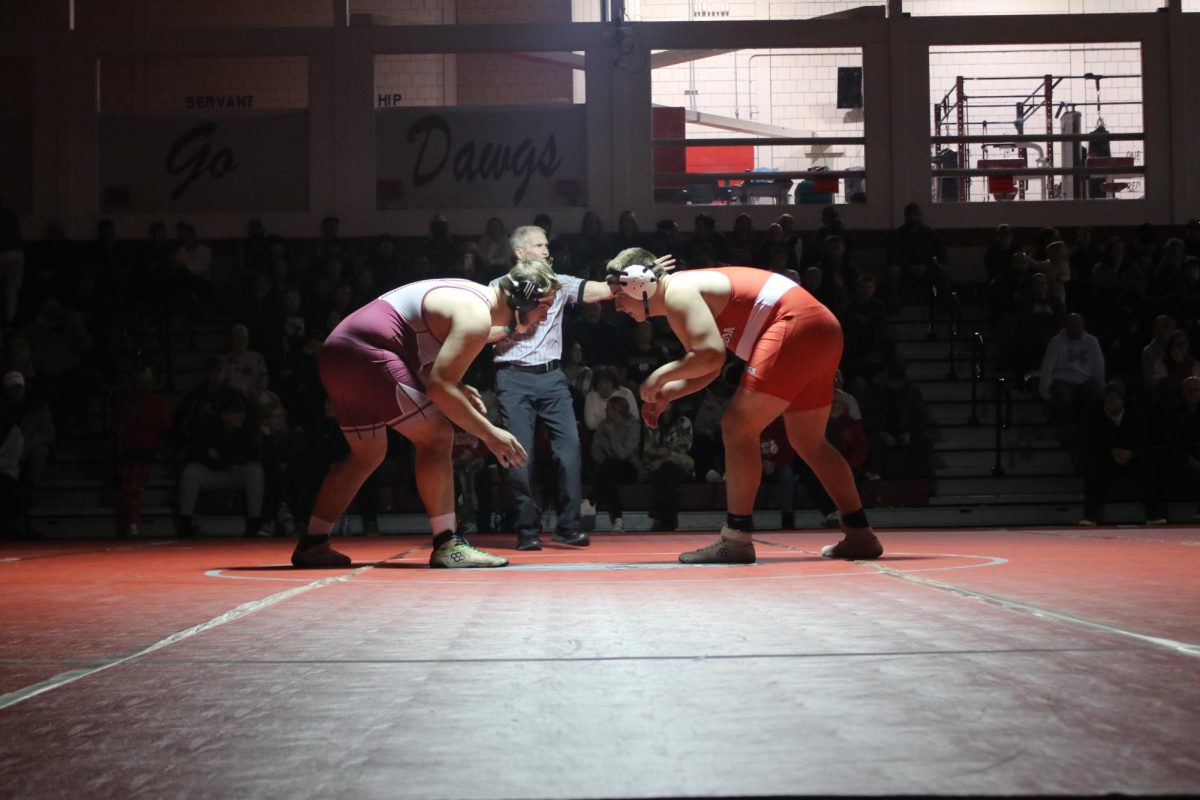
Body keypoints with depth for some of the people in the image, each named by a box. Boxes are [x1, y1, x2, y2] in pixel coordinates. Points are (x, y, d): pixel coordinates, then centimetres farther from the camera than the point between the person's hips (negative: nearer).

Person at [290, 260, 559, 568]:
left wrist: (456, 389, 10)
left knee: (368, 454, 20)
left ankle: (311, 544, 27)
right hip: (365, 352, -11)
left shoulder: (471, 297, 17)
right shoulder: (476, 317, -15)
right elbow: (439, 386, -22)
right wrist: (490, 433, -17)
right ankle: (447, 545, -9)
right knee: (436, 436, -9)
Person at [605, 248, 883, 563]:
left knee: (737, 428, -8)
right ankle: (860, 535, 25)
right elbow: (708, 369, 27)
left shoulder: (677, 292, -9)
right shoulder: (685, 292, 22)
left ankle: (736, 539, -10)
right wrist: (664, 394, 16)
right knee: (808, 443, 20)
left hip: (795, 325, -11)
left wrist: (660, 376, -7)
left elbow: (711, 355, -21)